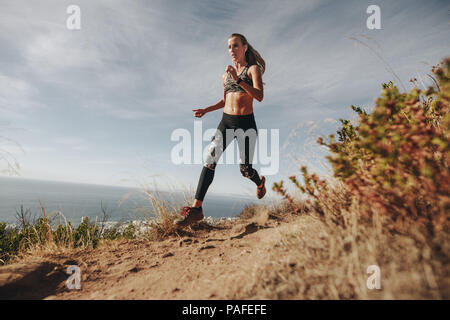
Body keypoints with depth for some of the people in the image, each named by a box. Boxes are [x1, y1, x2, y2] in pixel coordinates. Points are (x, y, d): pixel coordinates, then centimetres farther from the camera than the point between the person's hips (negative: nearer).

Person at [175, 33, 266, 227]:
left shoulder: (253, 69, 1)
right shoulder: (226, 75, 16)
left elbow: (260, 96, -15)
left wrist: (238, 80, -23)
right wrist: (206, 110, 10)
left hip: (246, 123, -4)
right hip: (226, 122, 4)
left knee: (245, 169, 2)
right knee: (210, 160, -15)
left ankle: (260, 182, 40)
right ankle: (196, 208, -17)